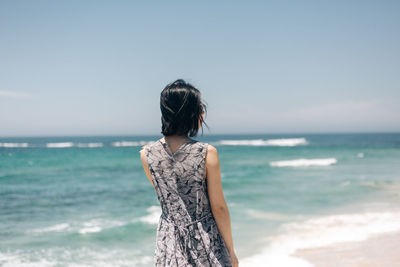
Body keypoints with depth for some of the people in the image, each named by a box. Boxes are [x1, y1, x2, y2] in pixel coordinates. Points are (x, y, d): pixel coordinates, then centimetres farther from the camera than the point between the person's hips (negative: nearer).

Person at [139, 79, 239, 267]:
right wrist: (231, 251, 0)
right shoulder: (207, 153, -16)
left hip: (169, 238, 4)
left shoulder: (147, 154, -7)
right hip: (205, 241, -3)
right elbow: (218, 208, -11)